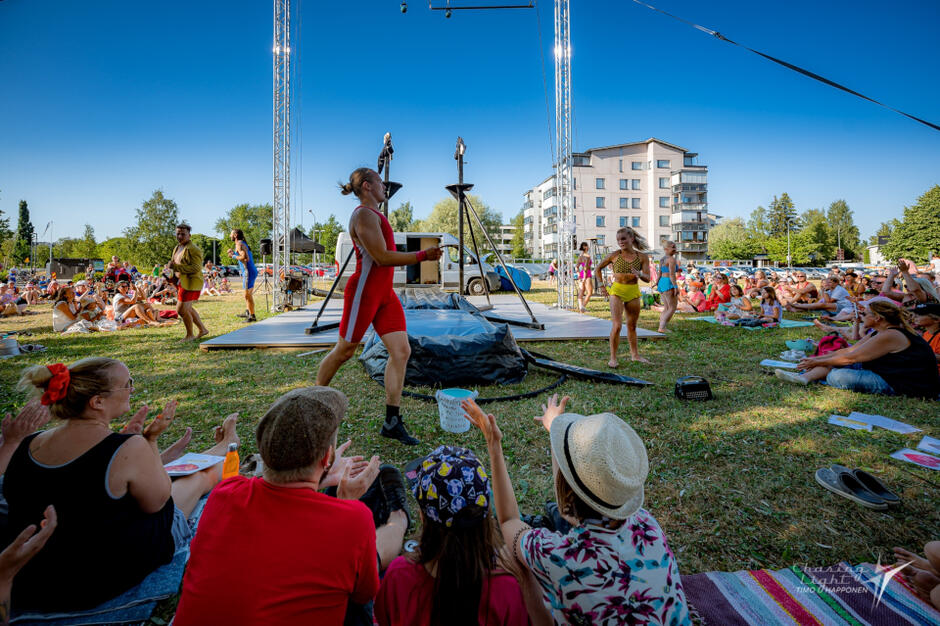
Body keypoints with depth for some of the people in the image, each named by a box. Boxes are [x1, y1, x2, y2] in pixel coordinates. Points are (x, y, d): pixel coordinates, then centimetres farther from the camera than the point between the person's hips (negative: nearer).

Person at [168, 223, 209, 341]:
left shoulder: (193, 249, -16)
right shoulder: (177, 248, 13)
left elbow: (196, 268, -24)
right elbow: (176, 264, 24)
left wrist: (176, 266, -28)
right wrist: (170, 266, 1)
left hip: (191, 283, -10)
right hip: (181, 282, 10)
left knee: (182, 310, -8)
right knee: (187, 308, 18)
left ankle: (190, 335, 9)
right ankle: (203, 330, 31)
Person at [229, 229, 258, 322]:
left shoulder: (239, 244, -11)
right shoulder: (242, 243, 18)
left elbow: (245, 258, -25)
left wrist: (233, 256, -11)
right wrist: (233, 253, 17)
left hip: (249, 272, -10)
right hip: (251, 272, 10)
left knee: (248, 295, -8)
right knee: (247, 294, 20)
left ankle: (252, 316, -5)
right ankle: (247, 313, 32)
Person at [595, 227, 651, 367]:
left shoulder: (642, 257, -1)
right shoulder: (615, 255, -3)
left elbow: (647, 278, -4)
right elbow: (597, 269, 8)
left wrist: (639, 274, -26)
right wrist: (602, 286, 2)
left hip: (633, 292, 3)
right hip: (617, 291, -2)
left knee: (632, 326, 14)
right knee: (617, 325, -12)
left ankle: (635, 355, 28)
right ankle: (613, 358, -4)